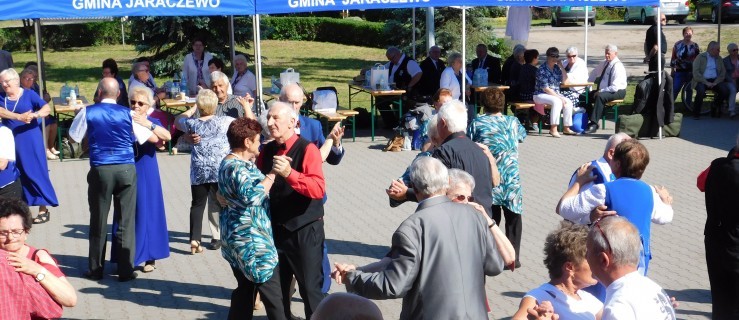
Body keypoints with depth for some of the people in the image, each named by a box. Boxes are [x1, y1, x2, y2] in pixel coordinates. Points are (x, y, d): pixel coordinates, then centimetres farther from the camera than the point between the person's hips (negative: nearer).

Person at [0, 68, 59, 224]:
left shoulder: (29, 94, -2)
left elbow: (47, 108, -14)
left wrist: (35, 114, -34)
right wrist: (19, 117, -26)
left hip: (30, 141, -4)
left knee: (35, 173, -4)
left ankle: (44, 209, 0)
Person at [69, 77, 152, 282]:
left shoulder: (87, 112, 0)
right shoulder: (128, 113, 0)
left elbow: (75, 136, 11)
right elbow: (144, 138, 4)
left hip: (100, 170, 0)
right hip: (126, 169, 0)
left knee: (98, 220, 9)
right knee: (126, 221, 4)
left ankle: (96, 269, 16)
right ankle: (126, 270, 6)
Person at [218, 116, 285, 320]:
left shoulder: (238, 162, 12)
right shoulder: (235, 168, -20)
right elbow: (251, 195, -37)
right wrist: (273, 174, -28)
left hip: (243, 237, 11)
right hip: (250, 239, -11)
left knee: (246, 288, 16)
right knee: (272, 293, -5)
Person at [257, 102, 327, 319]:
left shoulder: (307, 149, -15)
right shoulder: (267, 150, 6)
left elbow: (318, 189, -28)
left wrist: (289, 173, -40)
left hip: (305, 230, -6)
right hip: (276, 228, 6)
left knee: (310, 287, -1)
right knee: (276, 285, 17)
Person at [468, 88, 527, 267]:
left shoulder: (477, 123, -2)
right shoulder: (513, 122, 5)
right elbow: (522, 135, 25)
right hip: (511, 179, 0)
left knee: (490, 219, 12)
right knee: (513, 217, 12)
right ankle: (513, 257, 13)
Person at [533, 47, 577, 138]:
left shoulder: (556, 68, 10)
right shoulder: (542, 69, -12)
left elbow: (565, 81, 5)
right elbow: (545, 88, -18)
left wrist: (561, 67, -1)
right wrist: (559, 97, -20)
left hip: (555, 94, 7)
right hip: (541, 95, -7)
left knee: (568, 102, -15)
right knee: (557, 101, -33)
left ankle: (566, 128, -7)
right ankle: (553, 129, -32)